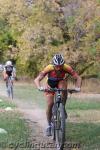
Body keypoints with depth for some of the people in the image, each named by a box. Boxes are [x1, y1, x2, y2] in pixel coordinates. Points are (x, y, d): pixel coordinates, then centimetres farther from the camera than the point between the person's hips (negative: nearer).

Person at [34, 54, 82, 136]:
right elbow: (37, 79, -38)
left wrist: (77, 87, -47)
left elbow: (78, 78, -28)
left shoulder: (66, 68, -32)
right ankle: (49, 125, 5)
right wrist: (40, 87, -58)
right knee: (50, 104, -15)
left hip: (61, 81, 1)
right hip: (50, 83, 0)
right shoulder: (49, 68, -35)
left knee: (63, 89, -36)